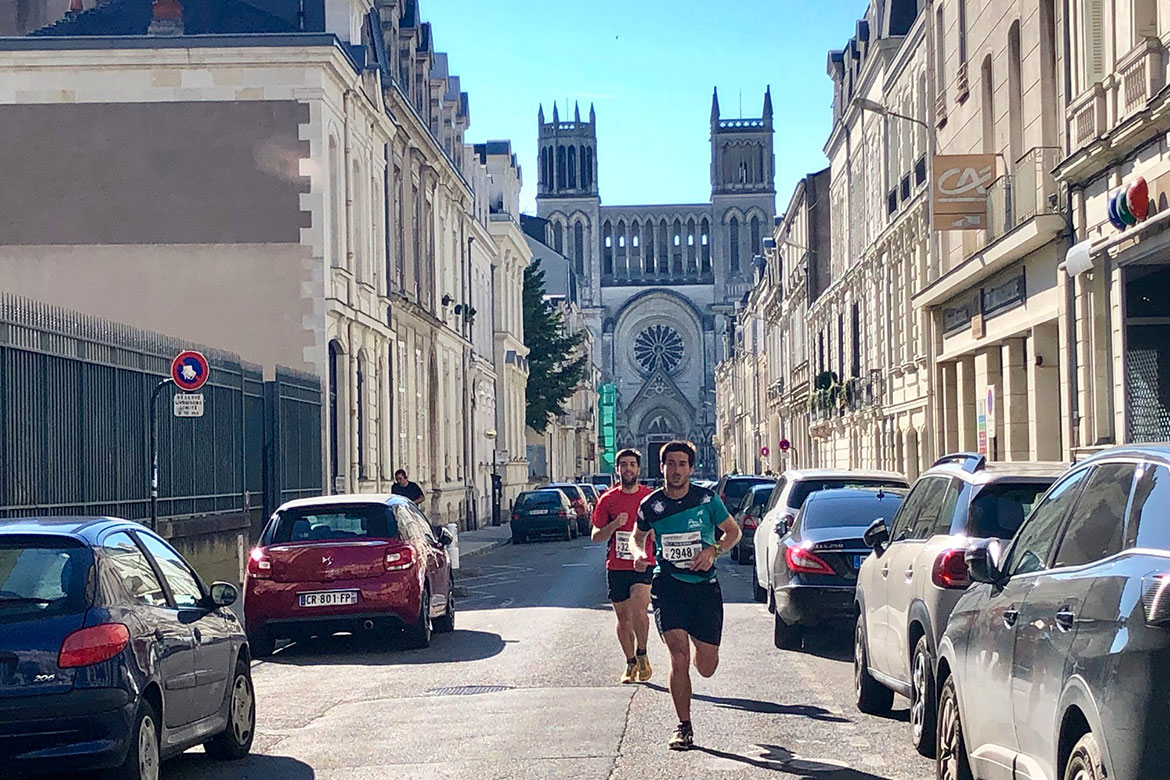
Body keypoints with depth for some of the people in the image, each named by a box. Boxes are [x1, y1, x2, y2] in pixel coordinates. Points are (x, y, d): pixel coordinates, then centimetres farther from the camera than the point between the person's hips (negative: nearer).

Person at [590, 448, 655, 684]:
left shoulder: (651, 497, 2)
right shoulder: (608, 499, 4)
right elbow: (595, 536, 5)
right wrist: (614, 525, -11)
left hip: (644, 565, -2)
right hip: (616, 567, 2)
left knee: (638, 609, -22)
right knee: (623, 619, 8)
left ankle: (642, 654, -1)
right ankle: (631, 664, 25)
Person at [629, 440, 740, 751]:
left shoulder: (707, 499, -1)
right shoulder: (651, 505, 2)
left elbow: (733, 531, 10)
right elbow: (637, 537, 19)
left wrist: (713, 550, -8)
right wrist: (639, 553, -3)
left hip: (704, 585, 1)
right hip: (668, 585, 0)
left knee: (707, 667, 2)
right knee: (679, 658, -16)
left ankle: (700, 646, 40)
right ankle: (684, 728, -3)